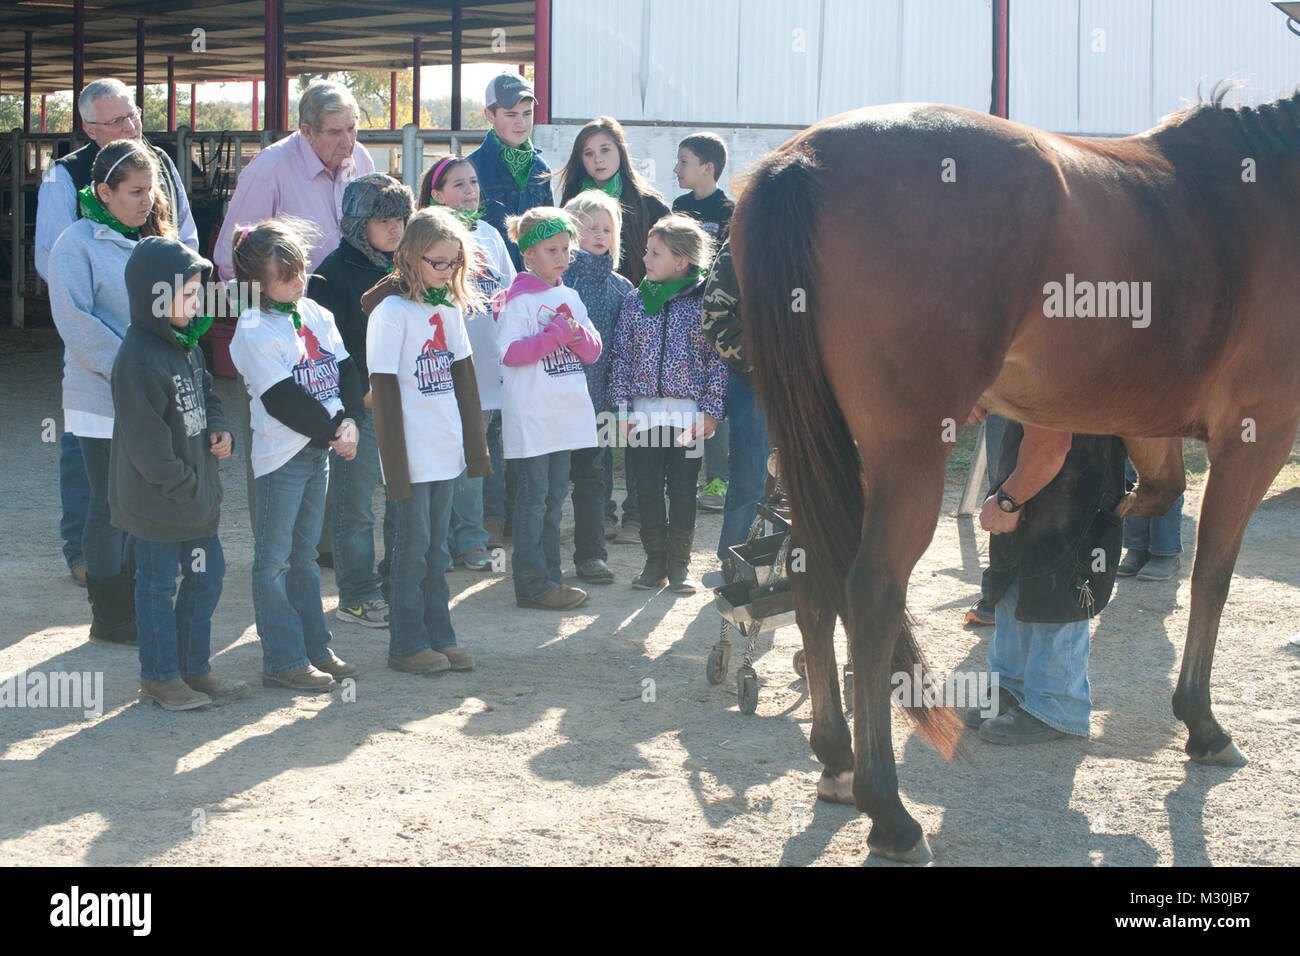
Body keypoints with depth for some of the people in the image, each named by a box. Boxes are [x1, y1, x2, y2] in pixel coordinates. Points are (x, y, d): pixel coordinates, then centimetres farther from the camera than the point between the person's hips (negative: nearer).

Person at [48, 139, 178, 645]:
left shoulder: (152, 239, 13)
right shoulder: (78, 244, -8)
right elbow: (76, 323, -15)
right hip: (101, 400, -6)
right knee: (111, 505, 0)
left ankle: (143, 606, 21)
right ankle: (110, 616, 10)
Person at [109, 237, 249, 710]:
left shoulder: (187, 343, 6)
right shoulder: (138, 359, -23)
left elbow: (205, 393, 21)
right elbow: (148, 445, -23)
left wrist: (221, 430, 0)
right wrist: (188, 488, -17)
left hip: (198, 493, 9)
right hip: (159, 503, -9)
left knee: (206, 575, 16)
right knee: (158, 587, 5)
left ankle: (195, 668, 29)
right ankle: (160, 676, 18)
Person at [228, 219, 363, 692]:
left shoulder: (317, 315, 7)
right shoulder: (253, 331, -15)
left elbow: (346, 370, 4)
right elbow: (283, 400, -18)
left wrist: (348, 421, -13)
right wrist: (332, 434, -14)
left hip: (322, 449, 7)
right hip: (281, 453, -7)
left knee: (305, 555, 16)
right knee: (275, 560, 1)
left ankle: (315, 648, 23)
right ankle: (282, 660, 6)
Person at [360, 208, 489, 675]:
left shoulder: (450, 306, 9)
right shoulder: (391, 310, -12)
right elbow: (384, 389, -14)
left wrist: (475, 442, 9)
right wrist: (394, 462, -17)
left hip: (446, 449, 6)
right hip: (412, 454, -6)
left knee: (436, 548, 13)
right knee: (413, 548, 1)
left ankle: (439, 636, 20)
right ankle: (407, 644, 9)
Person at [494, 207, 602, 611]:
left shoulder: (570, 297, 12)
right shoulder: (518, 300, -8)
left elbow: (593, 351, 10)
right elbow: (510, 352, -16)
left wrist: (577, 333, -11)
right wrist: (554, 335, -21)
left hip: (565, 412, 7)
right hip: (530, 416, -7)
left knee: (555, 498, 12)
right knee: (533, 499, -3)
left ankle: (549, 575, 20)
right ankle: (533, 585, 0)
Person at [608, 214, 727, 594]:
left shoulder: (705, 301, -2)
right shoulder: (635, 300, 6)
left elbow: (718, 359, -1)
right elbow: (621, 355, 7)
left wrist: (711, 410, -6)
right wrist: (620, 405, 0)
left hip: (689, 413, -2)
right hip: (644, 411, 2)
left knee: (683, 489, 2)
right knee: (647, 488, 5)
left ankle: (679, 564, 13)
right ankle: (655, 561, 16)